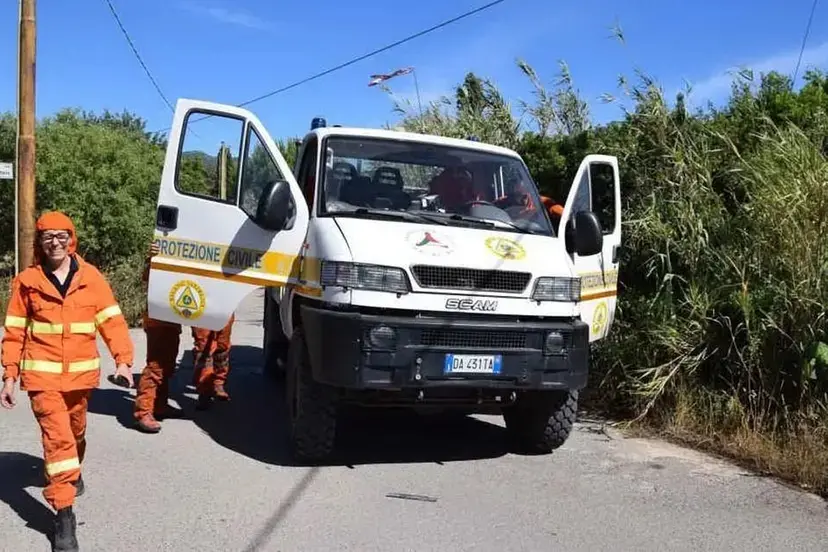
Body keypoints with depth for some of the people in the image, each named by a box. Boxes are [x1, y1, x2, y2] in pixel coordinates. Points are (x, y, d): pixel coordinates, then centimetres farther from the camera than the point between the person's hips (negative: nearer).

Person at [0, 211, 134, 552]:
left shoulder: (91, 277, -3)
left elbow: (112, 320, -4)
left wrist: (123, 360, -15)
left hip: (81, 372, 2)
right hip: (42, 373, -2)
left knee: (75, 431, 21)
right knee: (57, 436, -11)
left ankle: (73, 471, 52)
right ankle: (64, 513, -5)